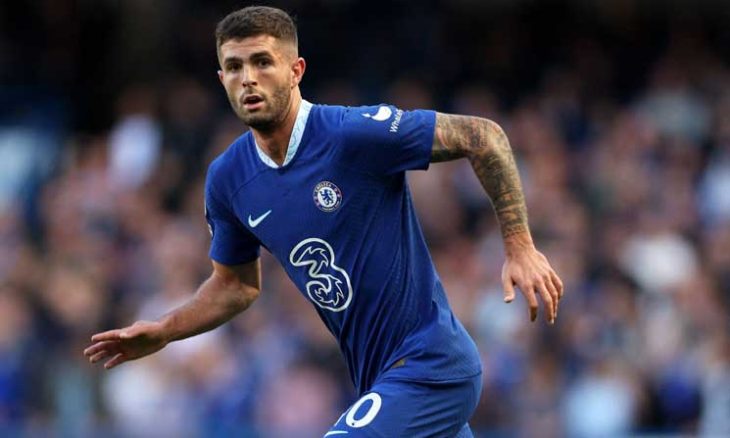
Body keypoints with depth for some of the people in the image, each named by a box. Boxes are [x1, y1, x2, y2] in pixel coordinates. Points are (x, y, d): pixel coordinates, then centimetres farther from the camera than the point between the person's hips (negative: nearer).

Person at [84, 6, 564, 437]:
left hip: (430, 364, -7)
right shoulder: (228, 179, 3)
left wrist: (519, 247, -19)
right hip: (379, 380, 7)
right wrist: (163, 331, 6)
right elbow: (237, 284, 20)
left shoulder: (354, 133, -18)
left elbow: (483, 136, -14)